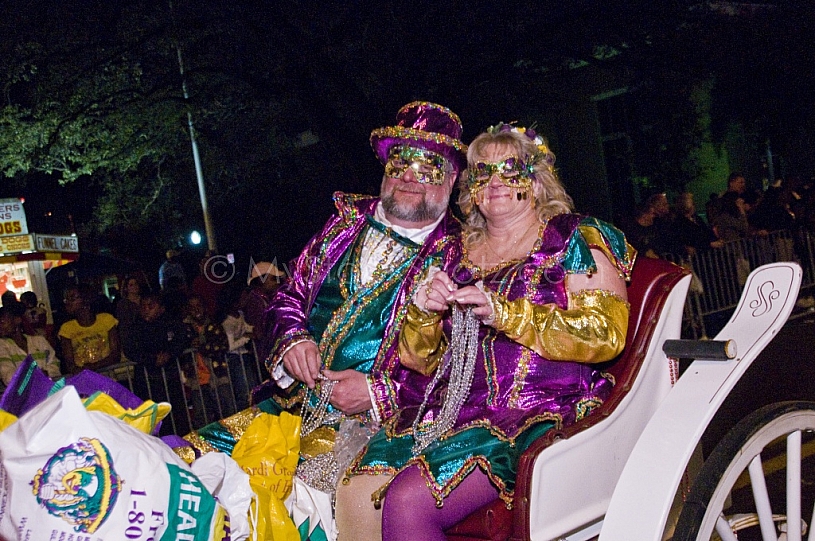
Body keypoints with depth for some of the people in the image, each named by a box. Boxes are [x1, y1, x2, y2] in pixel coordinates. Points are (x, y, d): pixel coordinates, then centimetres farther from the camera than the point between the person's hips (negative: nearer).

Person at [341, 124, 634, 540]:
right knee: (354, 494, -20)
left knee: (407, 501, -26)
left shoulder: (576, 238, 7)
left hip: (537, 410, -5)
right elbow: (421, 361, 18)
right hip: (446, 407, 5)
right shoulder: (455, 253, 19)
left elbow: (606, 335, -8)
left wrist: (504, 313, -15)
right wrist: (424, 311, -4)